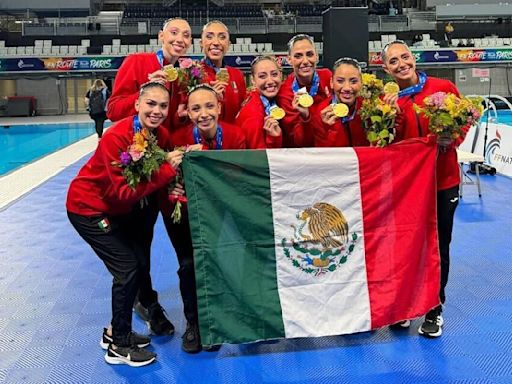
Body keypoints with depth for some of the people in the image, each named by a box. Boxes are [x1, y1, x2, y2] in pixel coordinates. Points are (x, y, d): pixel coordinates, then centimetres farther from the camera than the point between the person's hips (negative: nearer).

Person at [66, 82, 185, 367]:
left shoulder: (162, 135, -9)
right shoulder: (117, 137, -29)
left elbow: (159, 176, 0)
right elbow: (123, 191, -31)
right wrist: (167, 169, -33)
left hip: (119, 208, 8)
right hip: (88, 207, -8)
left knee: (140, 264, 10)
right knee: (128, 269, -10)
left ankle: (116, 330, 31)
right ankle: (119, 346, 8)